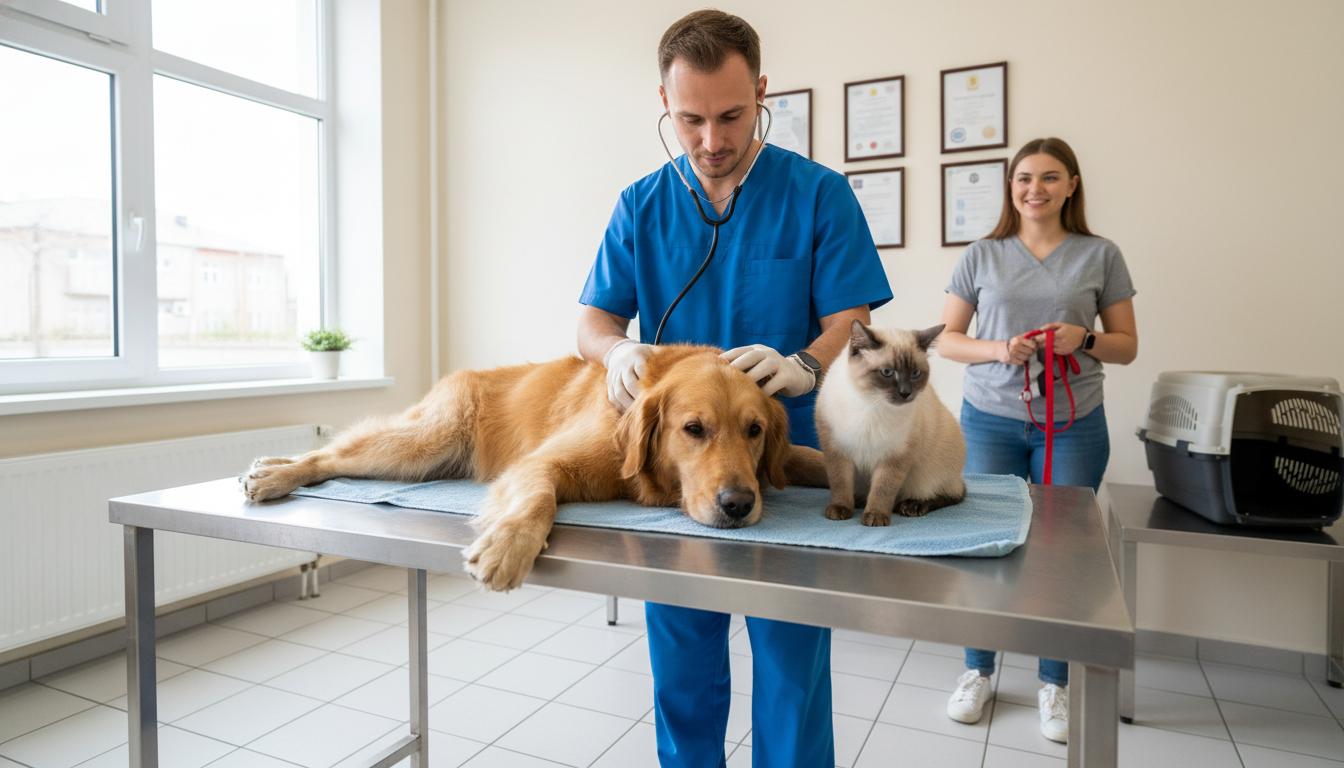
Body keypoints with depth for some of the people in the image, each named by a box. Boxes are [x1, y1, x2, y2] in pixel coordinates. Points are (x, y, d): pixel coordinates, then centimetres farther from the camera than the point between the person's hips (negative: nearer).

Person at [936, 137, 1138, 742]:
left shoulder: (1101, 255, 5)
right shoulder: (982, 255, 5)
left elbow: (1128, 344, 9)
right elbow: (946, 339, 5)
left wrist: (1084, 340, -12)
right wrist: (998, 349, -13)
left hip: (1073, 424, 0)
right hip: (990, 420, 0)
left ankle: (1054, 683, 26)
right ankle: (977, 672, 25)